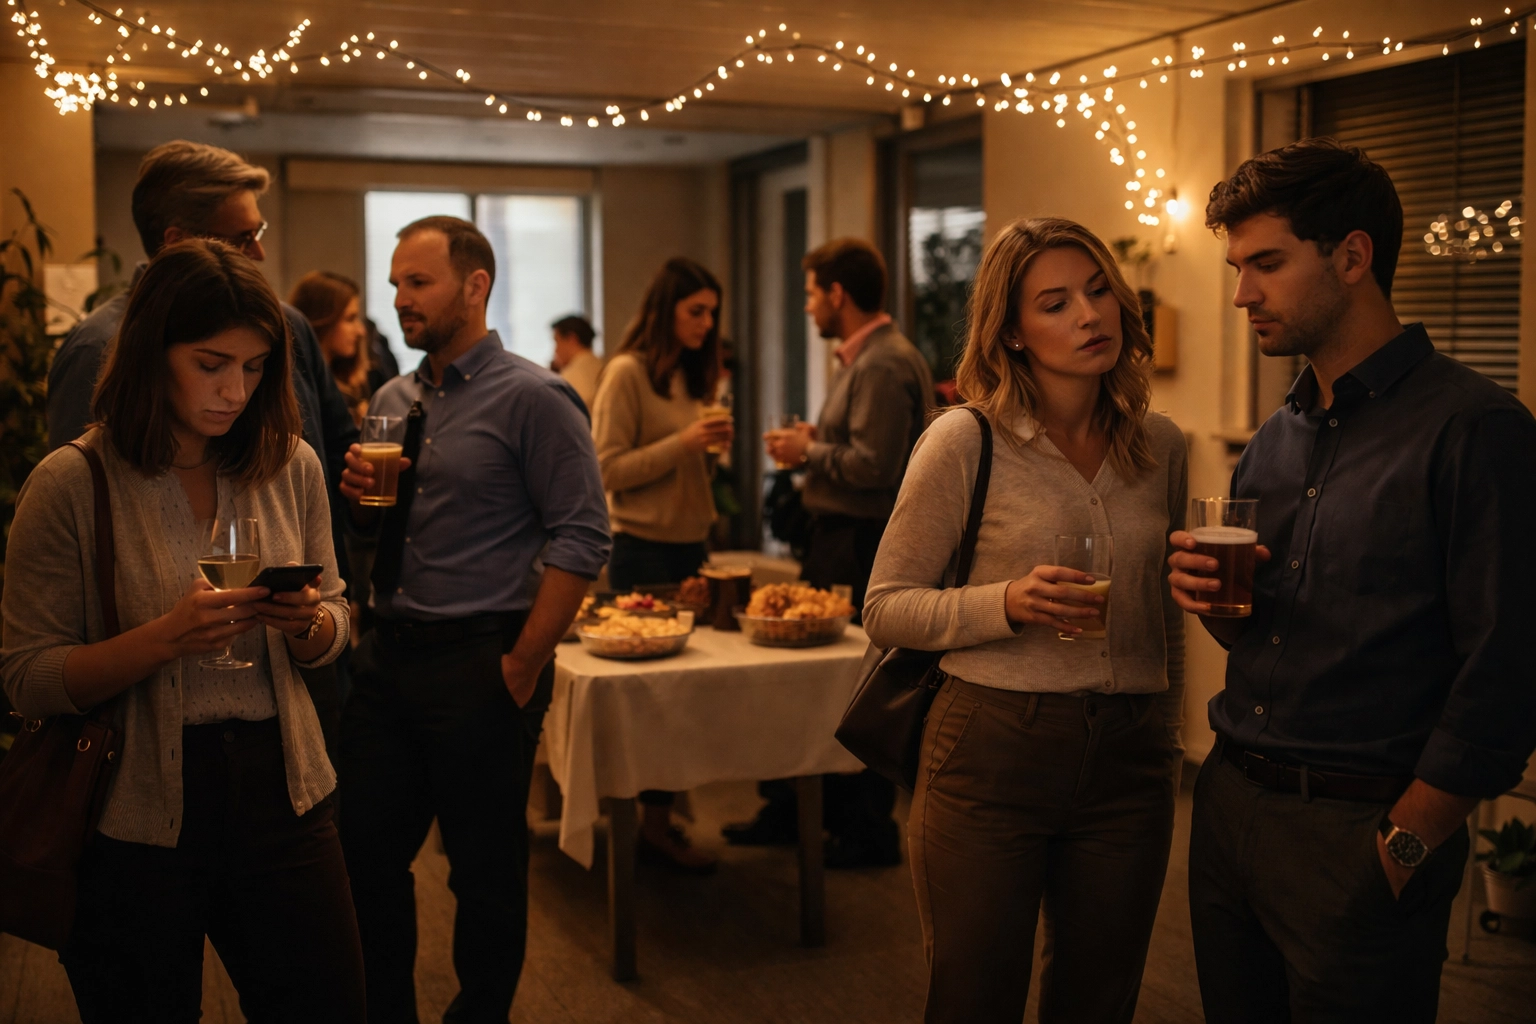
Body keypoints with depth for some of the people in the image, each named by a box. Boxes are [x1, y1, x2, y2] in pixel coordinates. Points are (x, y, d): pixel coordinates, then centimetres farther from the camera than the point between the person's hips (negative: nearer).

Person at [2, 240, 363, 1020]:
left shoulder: (291, 466, 2)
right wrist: (164, 639, -24)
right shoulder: (72, 483, -9)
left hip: (280, 794, 3)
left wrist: (309, 623, -12)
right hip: (135, 818, -3)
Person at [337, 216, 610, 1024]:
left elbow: (581, 539, -16)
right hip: (387, 655, 7)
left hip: (478, 662, -7)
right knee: (365, 853, 12)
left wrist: (522, 667, -17)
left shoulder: (532, 398, -10)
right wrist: (358, 495, -2)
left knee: (485, 870, 6)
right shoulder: (392, 401, 12)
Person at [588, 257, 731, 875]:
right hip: (644, 546, -7)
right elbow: (607, 469, -13)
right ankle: (654, 824, 5)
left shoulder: (691, 375, 13)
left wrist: (712, 447, 2)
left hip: (689, 542, 7)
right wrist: (682, 444, -18)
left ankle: (660, 809, 12)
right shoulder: (627, 373, -9)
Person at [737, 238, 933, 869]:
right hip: (839, 537, 11)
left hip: (862, 545, -11)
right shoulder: (861, 357, 17)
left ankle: (868, 833, 12)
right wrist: (814, 438, 9)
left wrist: (809, 451, -11)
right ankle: (790, 810, 28)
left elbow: (873, 465, -24)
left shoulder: (886, 365, -17)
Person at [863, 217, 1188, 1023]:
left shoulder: (1161, 446, 6)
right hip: (992, 752, -4)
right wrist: (1007, 605, -21)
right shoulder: (964, 442, -8)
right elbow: (885, 609, -7)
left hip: (1128, 760, 4)